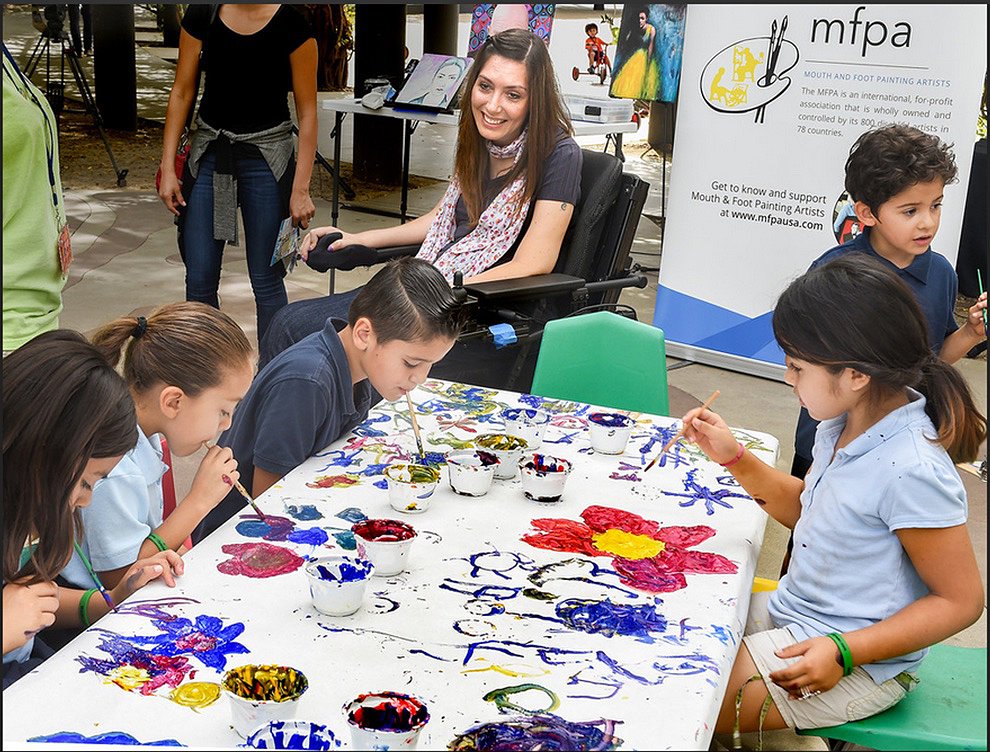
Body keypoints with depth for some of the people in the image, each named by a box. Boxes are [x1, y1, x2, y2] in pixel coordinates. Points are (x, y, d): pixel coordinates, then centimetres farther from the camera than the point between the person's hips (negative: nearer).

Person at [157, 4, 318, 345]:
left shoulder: (291, 24, -10)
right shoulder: (201, 15, -1)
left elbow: (306, 112, -7)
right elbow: (181, 93, 5)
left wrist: (300, 189, -12)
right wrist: (168, 166, 0)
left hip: (266, 155, -3)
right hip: (209, 151, 3)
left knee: (265, 278, 2)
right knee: (199, 279, 4)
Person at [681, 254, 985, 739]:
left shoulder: (911, 472, -28)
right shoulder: (844, 423, -2)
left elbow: (961, 601, -19)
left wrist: (843, 651, -25)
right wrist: (734, 458, 2)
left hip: (858, 661, -8)